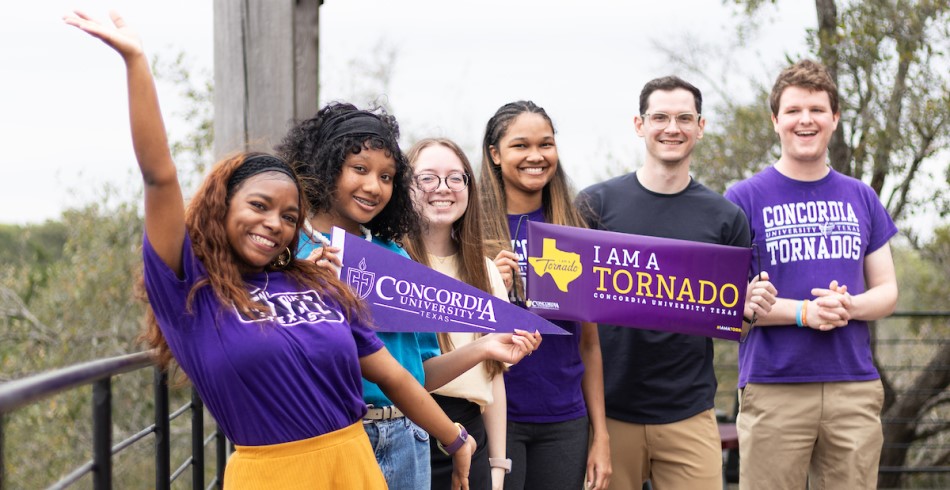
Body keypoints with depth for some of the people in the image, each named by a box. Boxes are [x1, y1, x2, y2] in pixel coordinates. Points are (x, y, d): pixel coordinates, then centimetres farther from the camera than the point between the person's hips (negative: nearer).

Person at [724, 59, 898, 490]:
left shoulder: (861, 199, 14)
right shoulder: (745, 198, 2)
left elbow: (887, 292, 14)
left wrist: (849, 307, -9)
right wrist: (804, 312, -16)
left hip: (855, 387, 3)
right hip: (773, 388, -3)